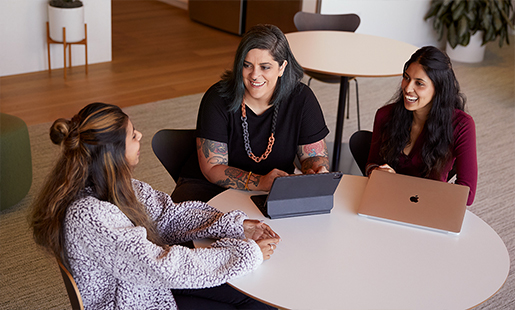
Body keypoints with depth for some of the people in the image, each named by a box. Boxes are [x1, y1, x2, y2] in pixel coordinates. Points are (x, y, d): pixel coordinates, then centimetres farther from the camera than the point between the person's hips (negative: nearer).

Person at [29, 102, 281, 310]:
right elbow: (165, 267, -32)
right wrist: (247, 253, -24)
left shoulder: (112, 186, -6)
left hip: (150, 286, 8)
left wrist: (236, 226, -8)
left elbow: (168, 213, 2)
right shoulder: (89, 217, -33)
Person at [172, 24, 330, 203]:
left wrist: (315, 171, -25)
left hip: (274, 194, 4)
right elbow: (212, 168, -17)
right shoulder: (218, 99, -15)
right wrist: (260, 182, -34)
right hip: (209, 187, -3)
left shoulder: (301, 99, -8)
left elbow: (315, 156, 0)